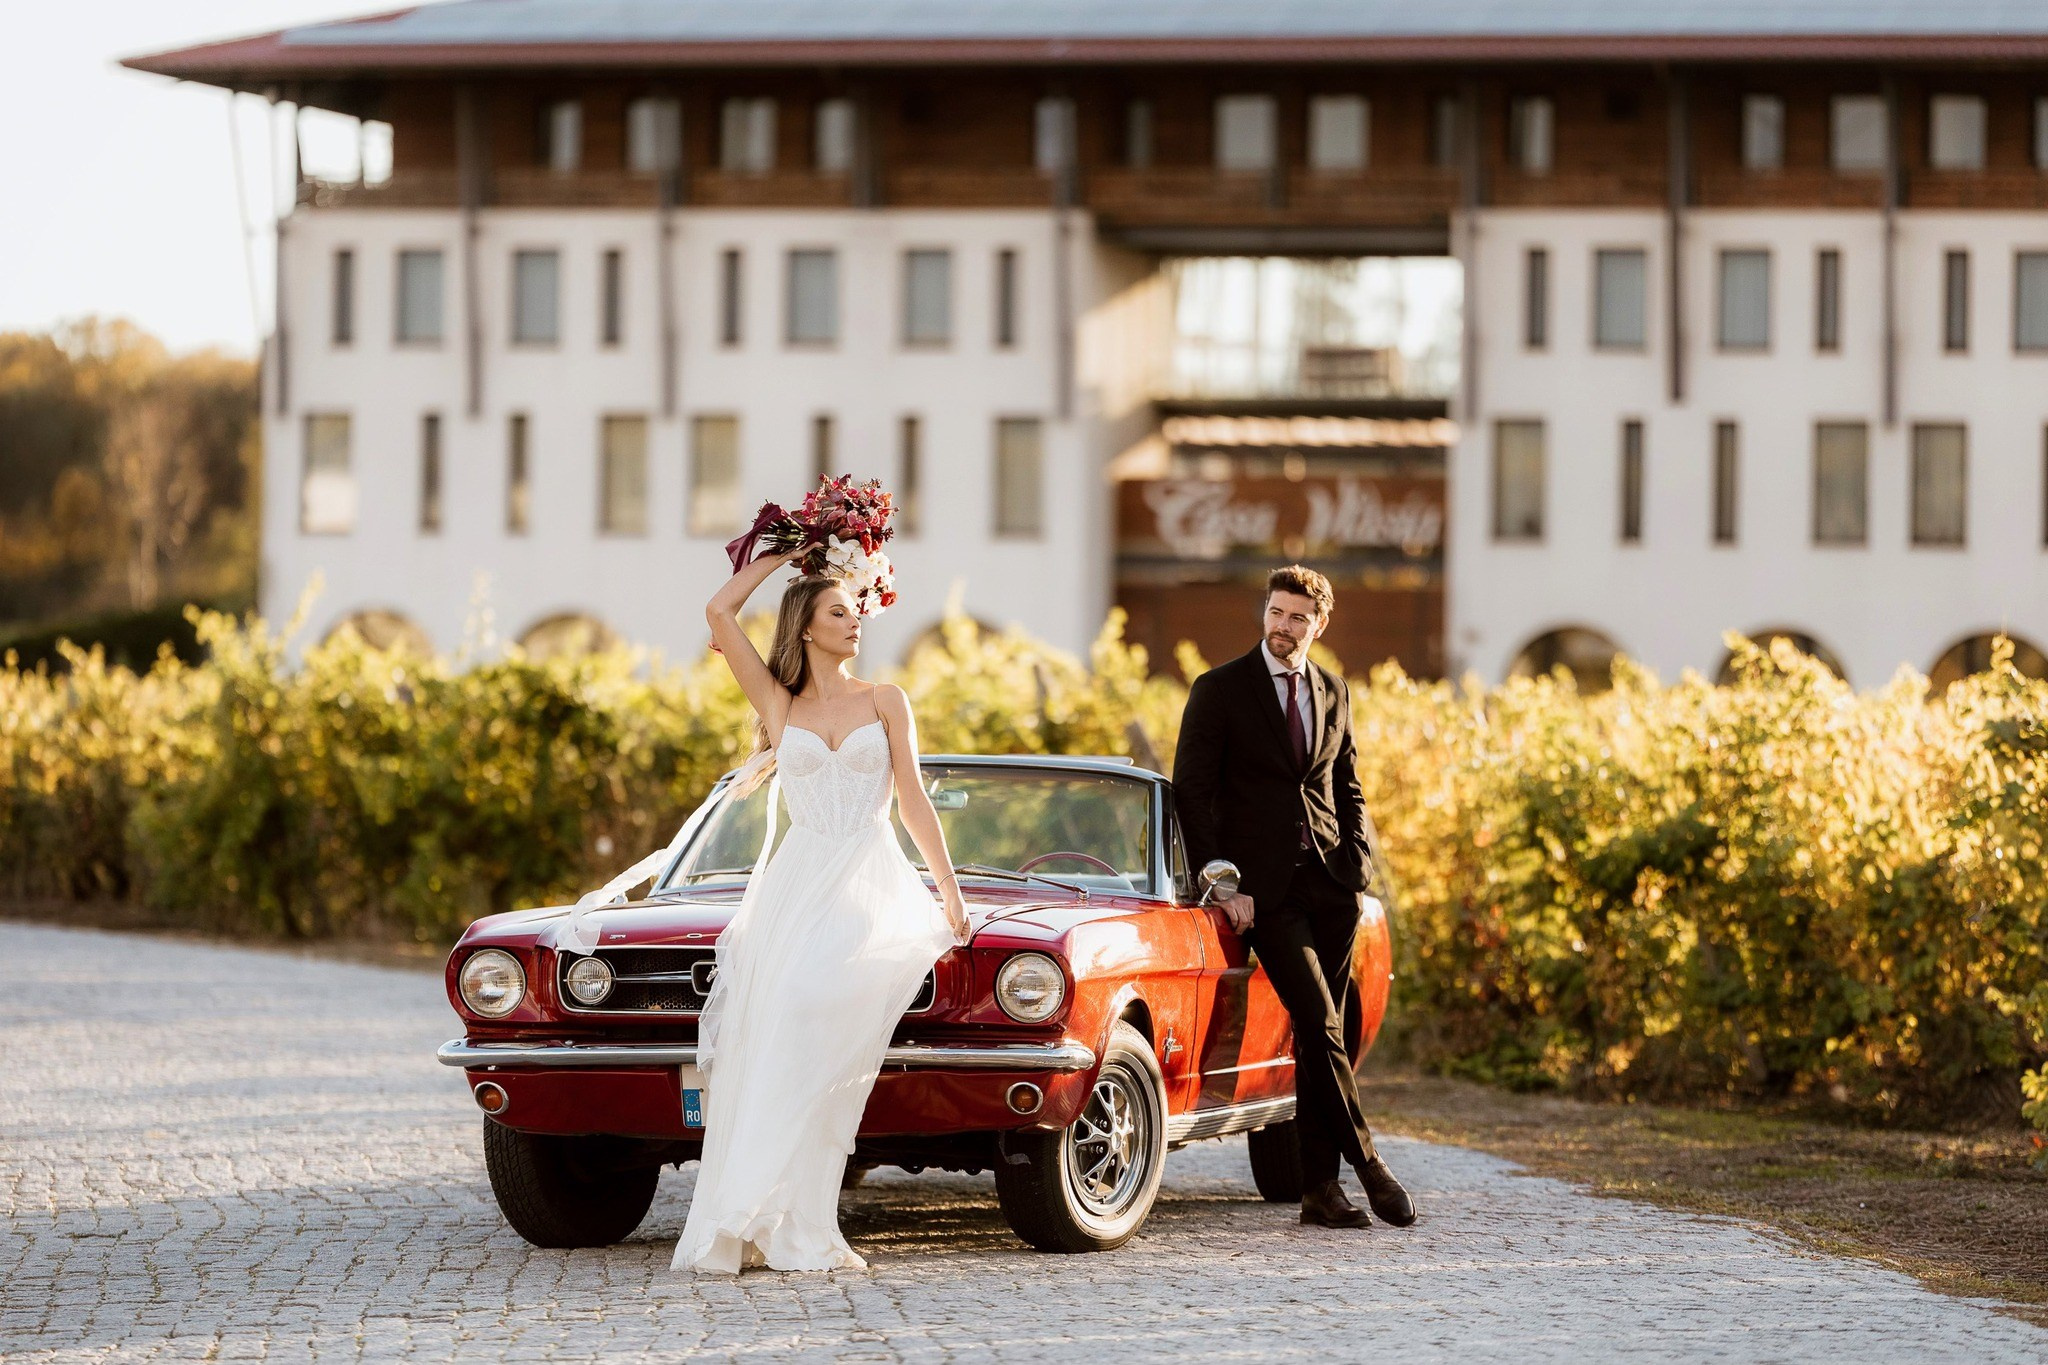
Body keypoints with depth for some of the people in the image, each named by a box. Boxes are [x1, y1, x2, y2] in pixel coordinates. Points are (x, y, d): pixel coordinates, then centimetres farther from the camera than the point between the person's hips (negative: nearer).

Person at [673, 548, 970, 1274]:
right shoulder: (779, 703, 12)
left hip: (869, 884, -1)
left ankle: (799, 1228, -16)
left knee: (820, 1049, -15)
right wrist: (781, 556, 15)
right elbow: (720, 613, 4)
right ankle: (748, 1222, -11)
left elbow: (912, 798, 9)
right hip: (797, 881, 1)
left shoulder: (884, 701, 12)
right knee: (771, 1045, -10)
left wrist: (950, 889, 5)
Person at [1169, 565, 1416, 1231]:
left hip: (1331, 882, 4)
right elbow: (1191, 794, -4)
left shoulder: (1334, 693, 13)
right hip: (1265, 887, -4)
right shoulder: (1219, 691, -2)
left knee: (1319, 1036, 4)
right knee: (1321, 1024, -14)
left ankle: (1320, 1187, 7)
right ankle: (1366, 1163, -7)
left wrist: (1358, 859, 2)